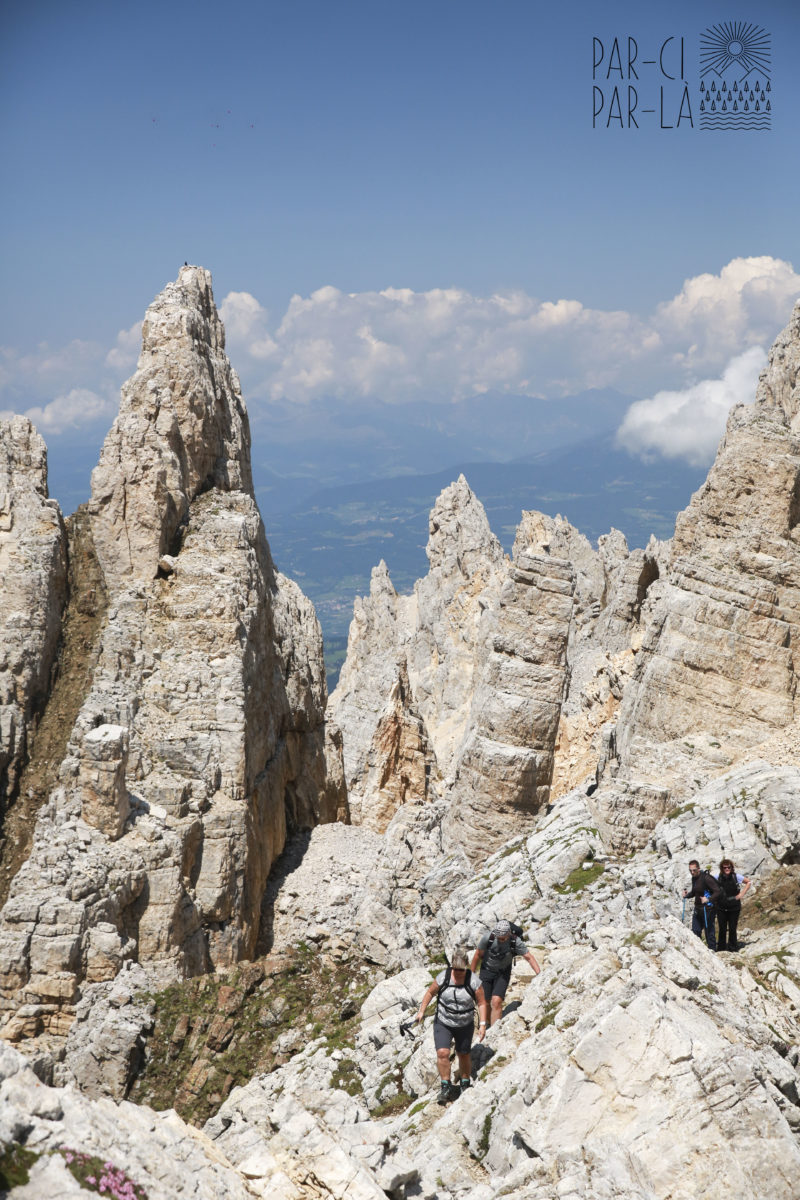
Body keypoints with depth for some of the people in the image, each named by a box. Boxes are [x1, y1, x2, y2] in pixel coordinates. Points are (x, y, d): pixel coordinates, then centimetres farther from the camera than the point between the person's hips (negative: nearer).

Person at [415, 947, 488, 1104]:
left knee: (464, 1054, 13)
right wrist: (421, 1010, -2)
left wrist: (483, 1024, -12)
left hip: (465, 1025, 0)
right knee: (442, 1053, -15)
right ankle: (445, 1086, -2)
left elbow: (481, 1003, -6)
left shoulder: (473, 981, -15)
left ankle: (465, 1084, 37)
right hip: (443, 1023, 0)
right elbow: (430, 992, 2)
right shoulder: (443, 977, -14)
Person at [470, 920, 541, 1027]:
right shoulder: (487, 938, -24)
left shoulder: (516, 941, -24)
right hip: (487, 970, 1)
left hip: (503, 973, -1)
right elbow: (478, 955, -8)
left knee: (496, 1002, -19)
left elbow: (529, 957, -20)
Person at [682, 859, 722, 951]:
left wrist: (708, 899, -35)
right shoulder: (694, 878, 8)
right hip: (697, 908, 8)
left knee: (709, 931, -1)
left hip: (707, 908, -8)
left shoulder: (706, 878, -18)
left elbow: (718, 892, -21)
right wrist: (687, 894, 2)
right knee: (695, 931, 13)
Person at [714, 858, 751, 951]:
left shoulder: (736, 877, -6)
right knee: (722, 929, 3)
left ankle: (732, 946, 17)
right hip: (721, 908, 1)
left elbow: (748, 882, 9)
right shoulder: (718, 878, -5)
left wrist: (741, 894, 1)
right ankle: (721, 947, 15)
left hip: (734, 907, -1)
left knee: (732, 928, 3)